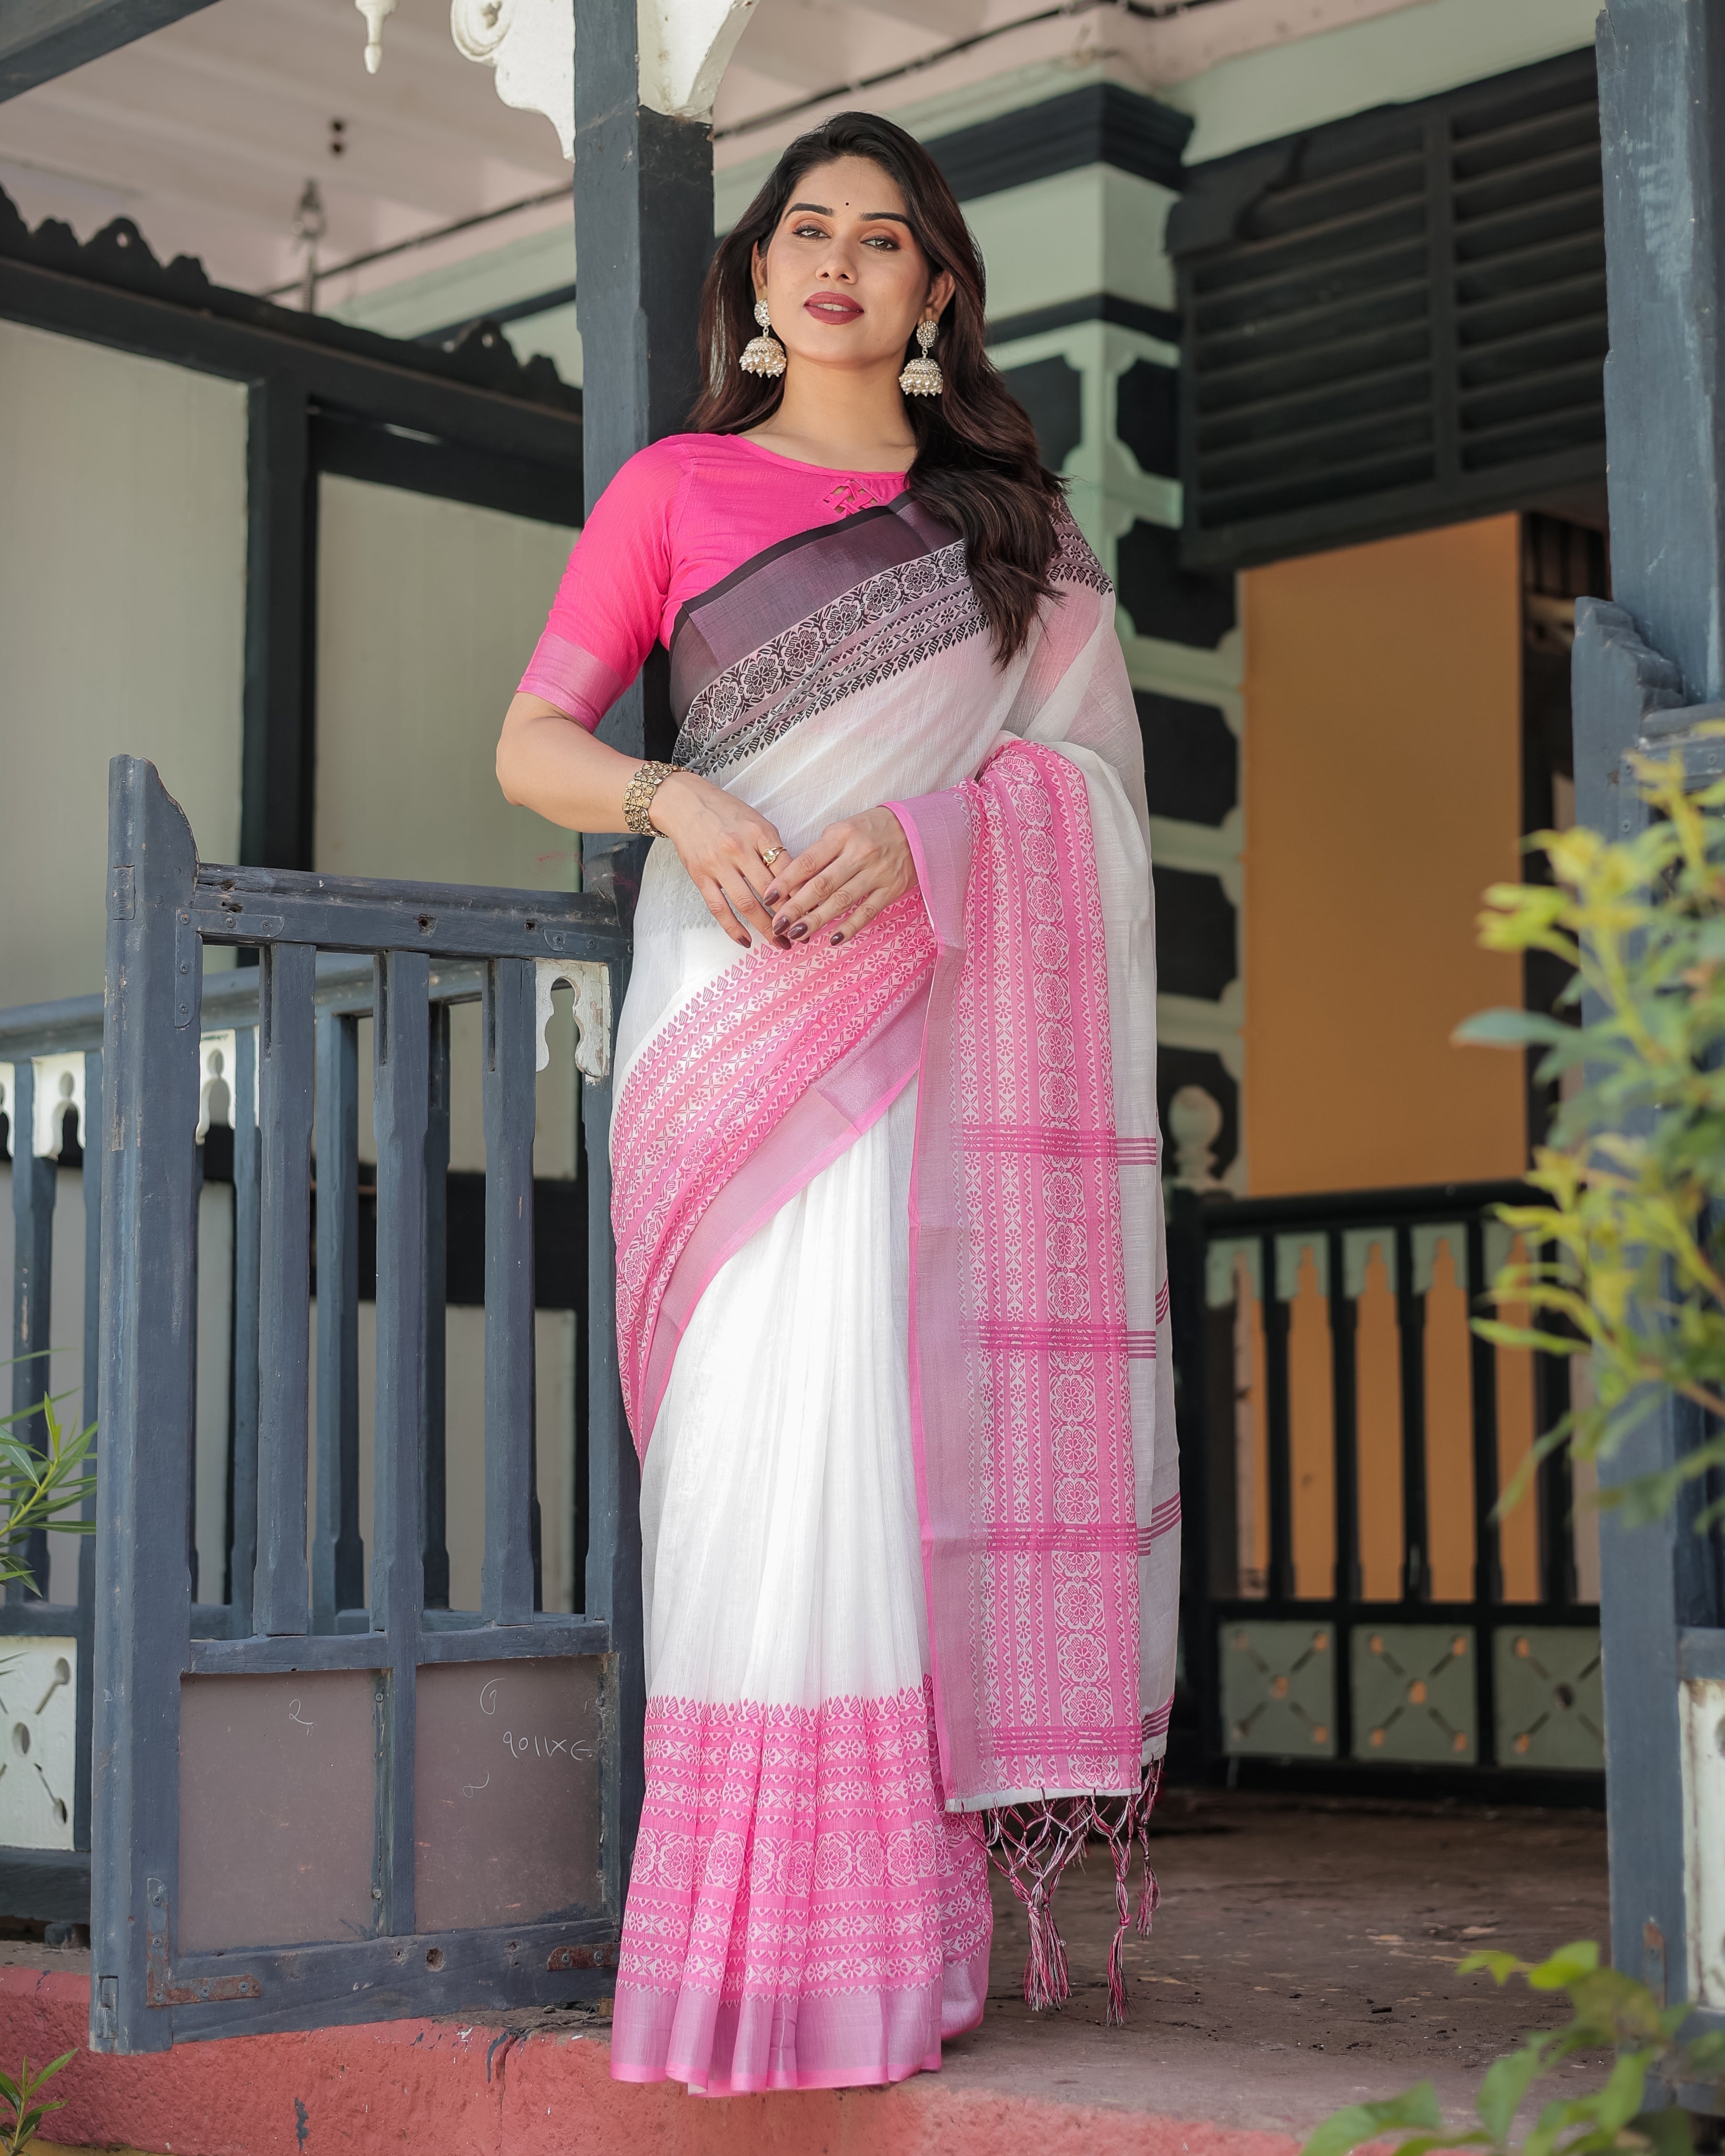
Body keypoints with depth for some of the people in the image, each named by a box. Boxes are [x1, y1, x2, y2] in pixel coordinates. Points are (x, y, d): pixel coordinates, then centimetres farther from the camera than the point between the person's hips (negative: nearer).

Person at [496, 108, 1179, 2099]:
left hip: (937, 999, 1)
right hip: (739, 996, -1)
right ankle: (768, 1926, -10)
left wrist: (920, 833, -11)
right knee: (765, 1421, -11)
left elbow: (1077, 755, 8)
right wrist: (675, 802, -12)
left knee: (916, 1411, -7)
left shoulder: (1007, 512, 19)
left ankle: (903, 1922, -5)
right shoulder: (677, 488, 15)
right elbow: (528, 746, 9)